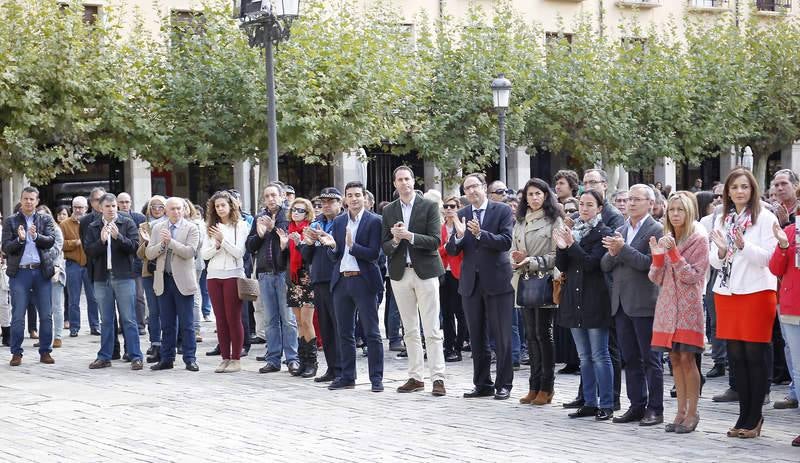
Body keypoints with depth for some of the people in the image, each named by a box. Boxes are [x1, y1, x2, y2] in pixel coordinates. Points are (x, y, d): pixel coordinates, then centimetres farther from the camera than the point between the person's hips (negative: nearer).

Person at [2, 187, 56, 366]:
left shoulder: (45, 220, 10)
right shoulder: (10, 222, 7)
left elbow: (51, 241, -4)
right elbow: (6, 248, 0)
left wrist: (36, 236, -22)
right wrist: (19, 239, -18)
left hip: (42, 271, 1)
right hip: (19, 272, -1)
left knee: (46, 315, 4)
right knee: (18, 316, 0)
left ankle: (45, 352, 12)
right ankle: (16, 353, 7)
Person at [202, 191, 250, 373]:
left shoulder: (240, 225, -1)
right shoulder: (212, 227, 11)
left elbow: (239, 252, -8)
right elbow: (205, 254, 7)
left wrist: (223, 239, -14)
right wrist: (216, 244, -10)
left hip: (232, 274, -5)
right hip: (214, 275, 5)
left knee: (233, 318, -4)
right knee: (220, 319, 6)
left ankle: (236, 359, 0)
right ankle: (225, 358, 10)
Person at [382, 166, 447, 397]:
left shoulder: (429, 206, -1)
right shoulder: (389, 211, 9)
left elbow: (435, 241, -10)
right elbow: (385, 248, 7)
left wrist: (409, 236, -19)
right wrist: (395, 240, -14)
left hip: (425, 272, -4)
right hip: (400, 274, 4)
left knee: (432, 330, -5)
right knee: (410, 330, 8)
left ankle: (438, 378, -5)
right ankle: (415, 377, 14)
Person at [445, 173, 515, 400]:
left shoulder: (502, 211, -4)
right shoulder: (461, 215, 6)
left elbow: (506, 242, -14)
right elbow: (451, 251, 2)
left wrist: (480, 233, -26)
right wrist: (458, 236, -18)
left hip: (497, 281, -4)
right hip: (471, 283, 4)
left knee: (502, 337, 0)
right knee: (477, 338, 10)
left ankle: (503, 384, 7)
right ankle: (482, 384, 19)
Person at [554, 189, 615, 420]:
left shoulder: (603, 233, -7)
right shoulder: (572, 231, 11)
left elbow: (591, 263, -16)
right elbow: (562, 267, 7)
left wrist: (572, 245, -23)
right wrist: (561, 247, -11)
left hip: (595, 300, -7)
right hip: (574, 300, 7)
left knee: (599, 355, -4)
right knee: (584, 356, 11)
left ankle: (606, 405, 0)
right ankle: (590, 403, 17)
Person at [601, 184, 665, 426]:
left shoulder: (656, 230, -6)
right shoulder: (619, 231, 15)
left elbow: (651, 263, -17)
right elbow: (605, 266, 10)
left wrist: (623, 249, -21)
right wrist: (612, 253, -11)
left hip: (644, 304, -7)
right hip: (621, 304, 7)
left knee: (650, 359, -1)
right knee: (630, 359, 11)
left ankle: (655, 409, 4)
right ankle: (637, 406, 17)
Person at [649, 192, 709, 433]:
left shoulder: (699, 239, -4)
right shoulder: (666, 240, 13)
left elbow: (692, 276, -10)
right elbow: (656, 278, 9)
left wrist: (674, 253, -18)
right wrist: (657, 256, -8)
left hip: (689, 305, -5)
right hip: (667, 304, 5)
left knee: (686, 358, -8)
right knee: (675, 359, 6)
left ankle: (692, 412, -1)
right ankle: (681, 411, 11)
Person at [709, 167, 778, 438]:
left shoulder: (765, 218, -4)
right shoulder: (722, 220, 12)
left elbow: (767, 258, -11)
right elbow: (714, 261, 12)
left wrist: (743, 245, -25)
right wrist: (721, 251, -10)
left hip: (756, 292, -5)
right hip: (727, 293, 5)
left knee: (755, 356, -2)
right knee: (736, 356, 7)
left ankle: (754, 418, 5)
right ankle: (744, 416, 15)